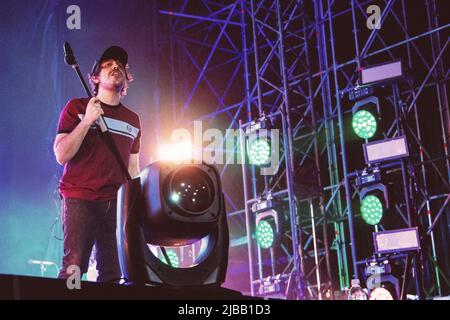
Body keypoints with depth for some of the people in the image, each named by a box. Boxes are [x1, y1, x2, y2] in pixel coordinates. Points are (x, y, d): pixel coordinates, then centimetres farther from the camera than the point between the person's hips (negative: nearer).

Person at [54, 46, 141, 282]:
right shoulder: (77, 108, 5)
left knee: (113, 274, -2)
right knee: (73, 269, -12)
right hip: (80, 200, -3)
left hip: (118, 203, 4)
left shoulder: (132, 119, 17)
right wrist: (87, 120, -12)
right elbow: (61, 155, -4)